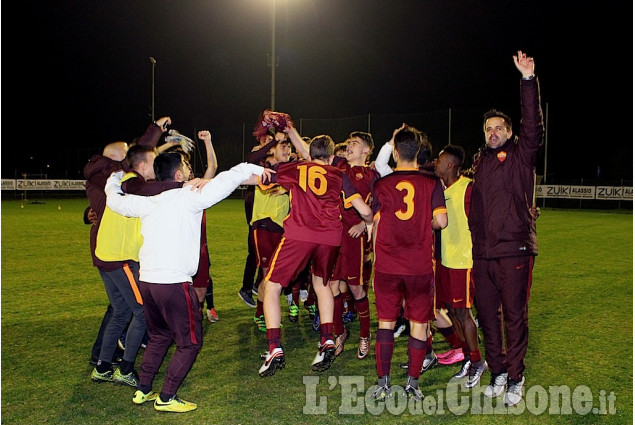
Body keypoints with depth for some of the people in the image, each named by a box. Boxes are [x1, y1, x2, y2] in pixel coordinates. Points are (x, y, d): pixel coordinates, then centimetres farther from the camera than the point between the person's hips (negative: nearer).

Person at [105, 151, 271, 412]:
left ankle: (142, 390, 29)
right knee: (190, 342, 8)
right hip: (174, 283, -7)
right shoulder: (188, 198, -7)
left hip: (146, 280, 7)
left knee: (159, 336, 26)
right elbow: (224, 181, -14)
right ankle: (166, 398, 10)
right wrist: (253, 170, -3)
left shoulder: (148, 202, 10)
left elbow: (116, 201, 26)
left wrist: (114, 180, 45)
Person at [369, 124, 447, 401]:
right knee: (419, 324, 9)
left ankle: (383, 383, 11)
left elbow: (376, 225, 4)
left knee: (386, 323, 10)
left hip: (386, 266, 1)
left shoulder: (380, 185, 2)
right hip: (420, 267, -1)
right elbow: (441, 221, -8)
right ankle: (412, 384, 12)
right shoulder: (431, 184, -1)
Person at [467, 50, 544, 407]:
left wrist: (529, 80, -23)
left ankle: (516, 378, 14)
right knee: (488, 315, 10)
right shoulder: (480, 161, 16)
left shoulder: (521, 156, 1)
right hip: (483, 253, 5)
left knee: (515, 316, 1)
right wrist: (476, 240, 9)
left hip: (515, 250, -5)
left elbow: (534, 125, -14)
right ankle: (497, 372, 24)